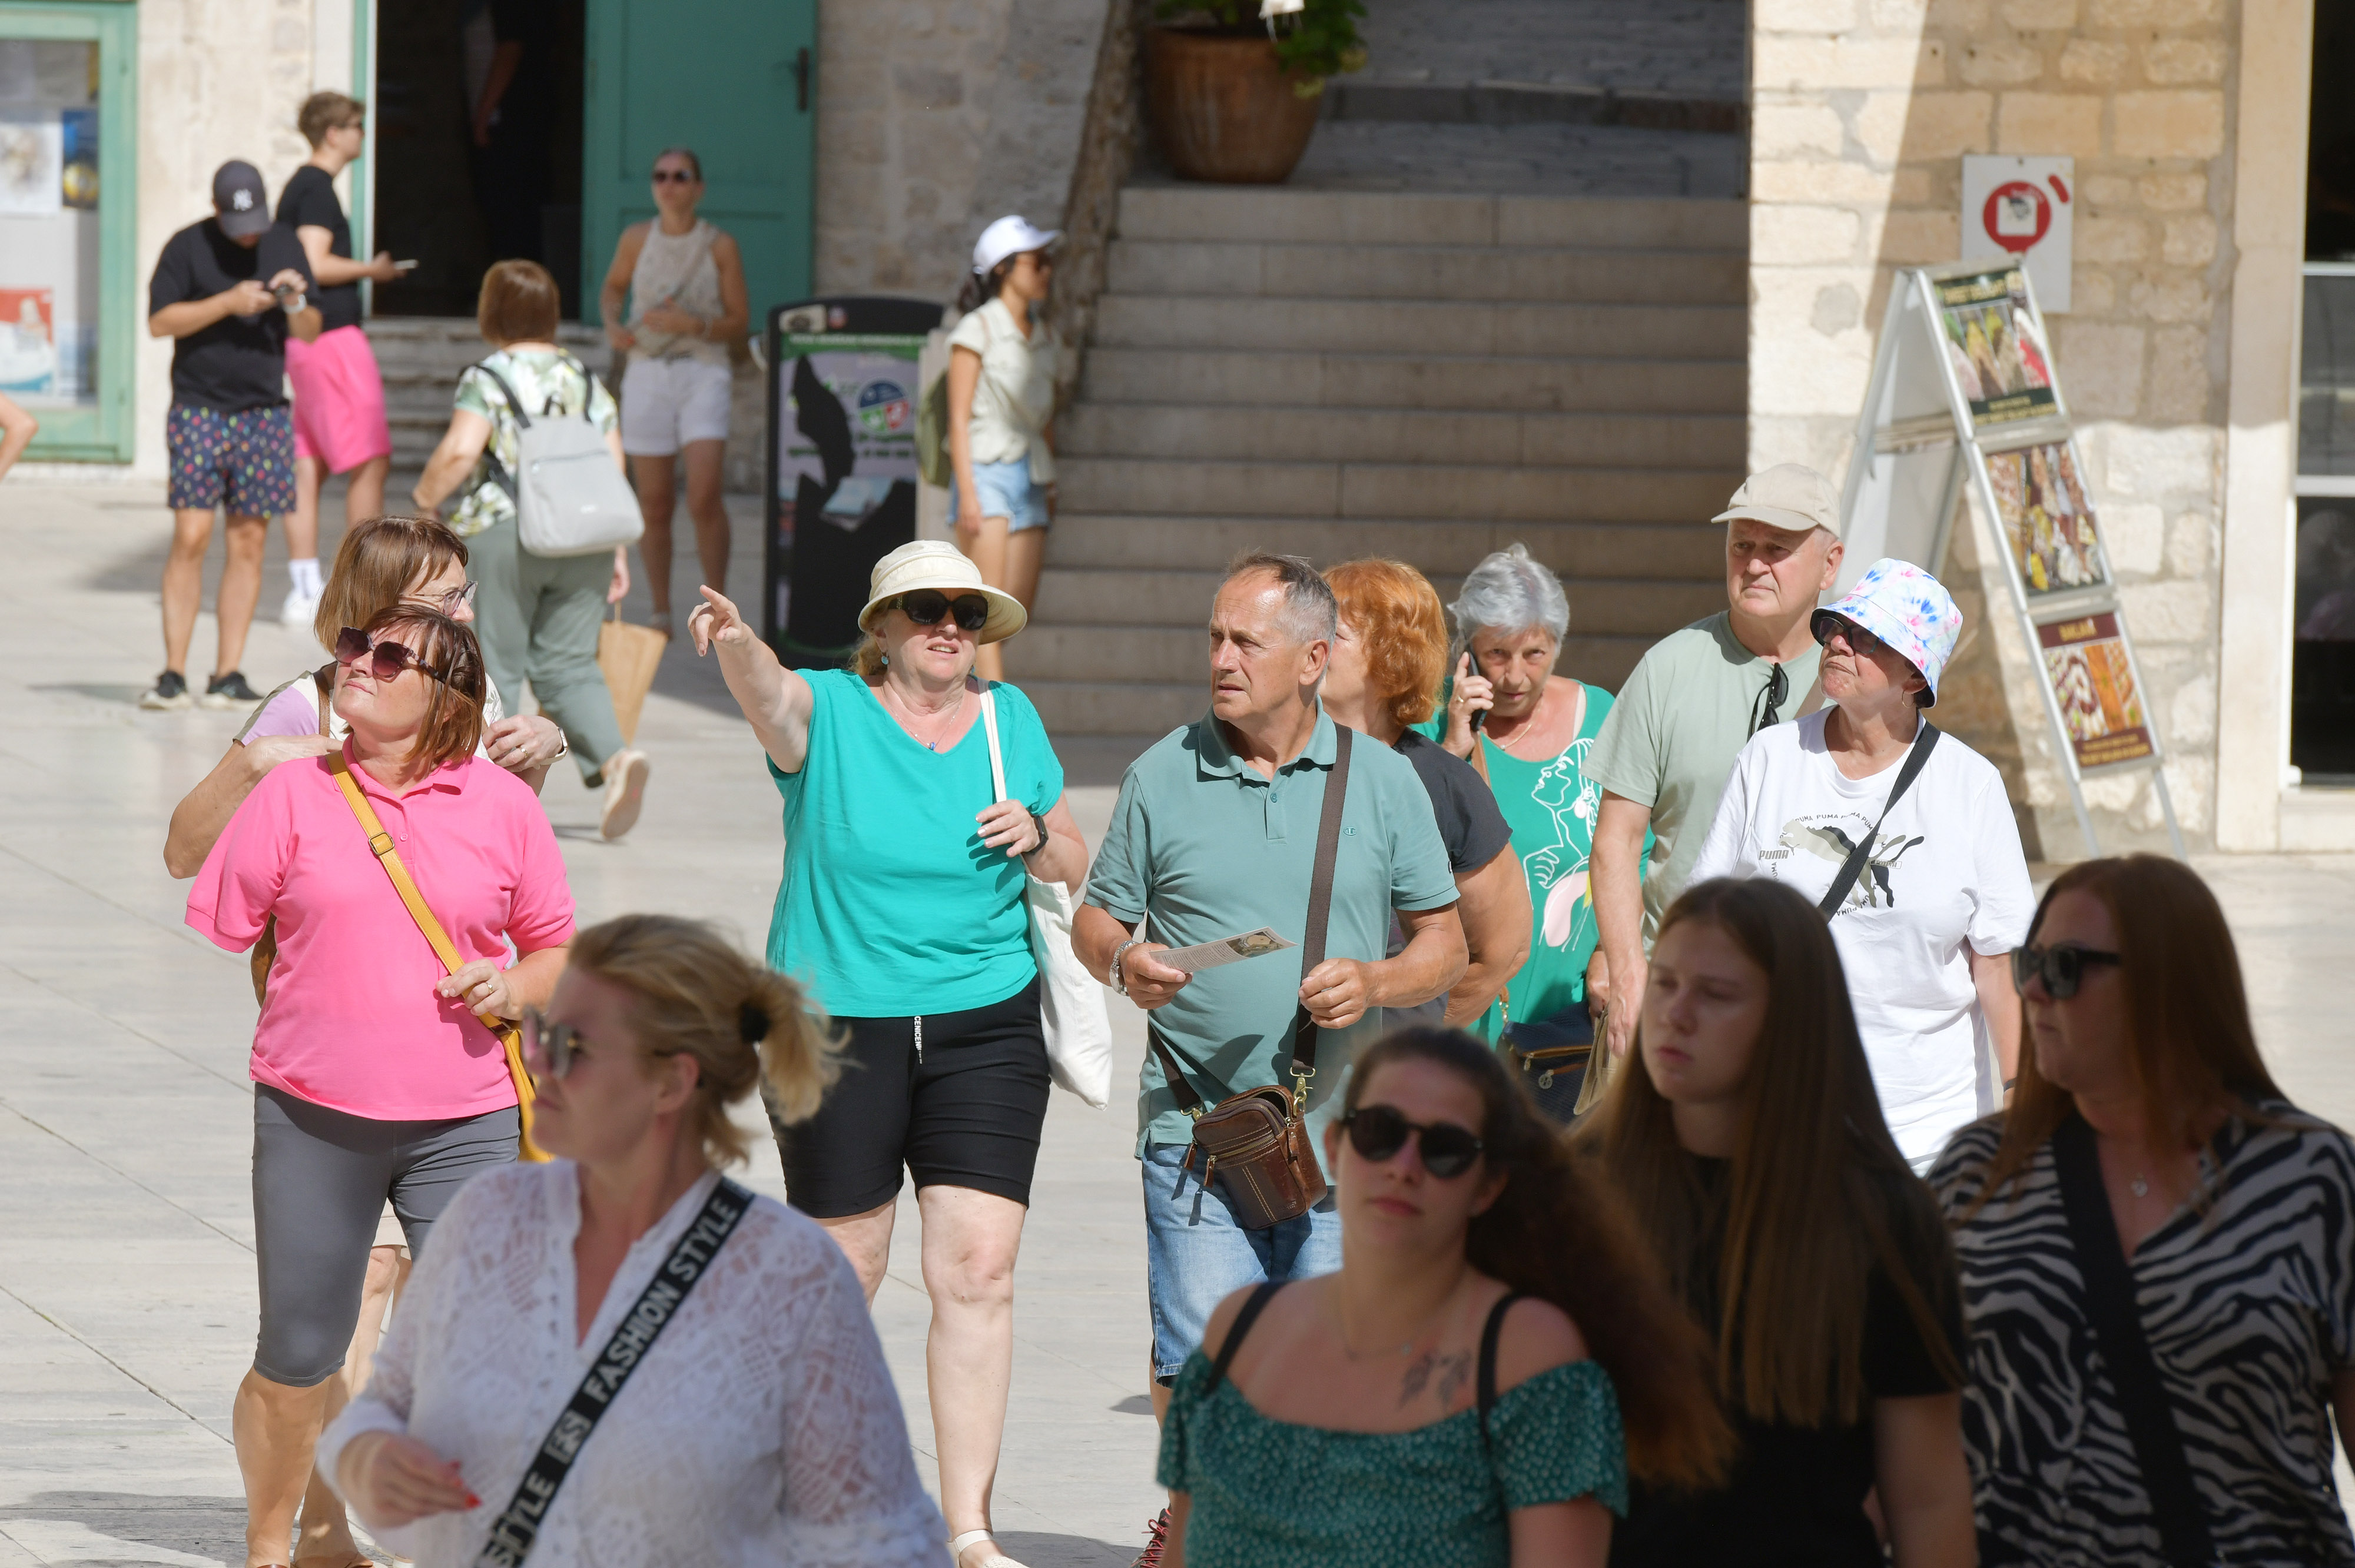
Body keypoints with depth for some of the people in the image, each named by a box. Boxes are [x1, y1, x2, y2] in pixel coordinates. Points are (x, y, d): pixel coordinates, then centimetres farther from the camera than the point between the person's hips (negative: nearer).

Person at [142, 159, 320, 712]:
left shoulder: (285, 245, 10)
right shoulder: (187, 248, -1)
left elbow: (310, 333, 12)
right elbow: (159, 322, -9)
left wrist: (296, 305, -10)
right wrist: (228, 303, -17)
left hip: (264, 412, 3)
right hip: (198, 410, -3)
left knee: (249, 542, 2)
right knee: (191, 538, -10)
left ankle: (228, 676, 6)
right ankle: (173, 674, -6)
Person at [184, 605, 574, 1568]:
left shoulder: (502, 804, 4)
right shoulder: (293, 795, 1)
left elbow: (557, 949, 12)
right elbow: (214, 939, 6)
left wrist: (514, 991, -6)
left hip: (464, 1124, 0)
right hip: (312, 1117, 0)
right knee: (299, 1357, 7)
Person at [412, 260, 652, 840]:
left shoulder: (486, 379, -6)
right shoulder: (585, 379, 10)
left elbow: (461, 450, -19)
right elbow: (613, 466, 9)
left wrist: (425, 499, -2)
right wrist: (616, 553, 14)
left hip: (501, 536, -4)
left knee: (495, 666, 5)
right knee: (568, 664, 7)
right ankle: (613, 756, -16)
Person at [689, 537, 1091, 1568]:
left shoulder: (1009, 719, 8)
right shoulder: (830, 712, -5)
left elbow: (1075, 867, 16)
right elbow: (770, 691, -29)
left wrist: (1037, 839, -7)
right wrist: (733, 640, -52)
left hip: (986, 1030, 2)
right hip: (838, 1029, -2)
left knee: (978, 1270, -7)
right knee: (842, 1272, 6)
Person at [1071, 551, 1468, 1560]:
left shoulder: (1382, 780, 6)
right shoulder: (1162, 778, 5)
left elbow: (1446, 943, 9)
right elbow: (1095, 922, 12)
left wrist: (1375, 982, -11)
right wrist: (1123, 963, -11)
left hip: (1343, 1127, 1)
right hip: (1197, 1125, -1)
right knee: (1201, 1363, -8)